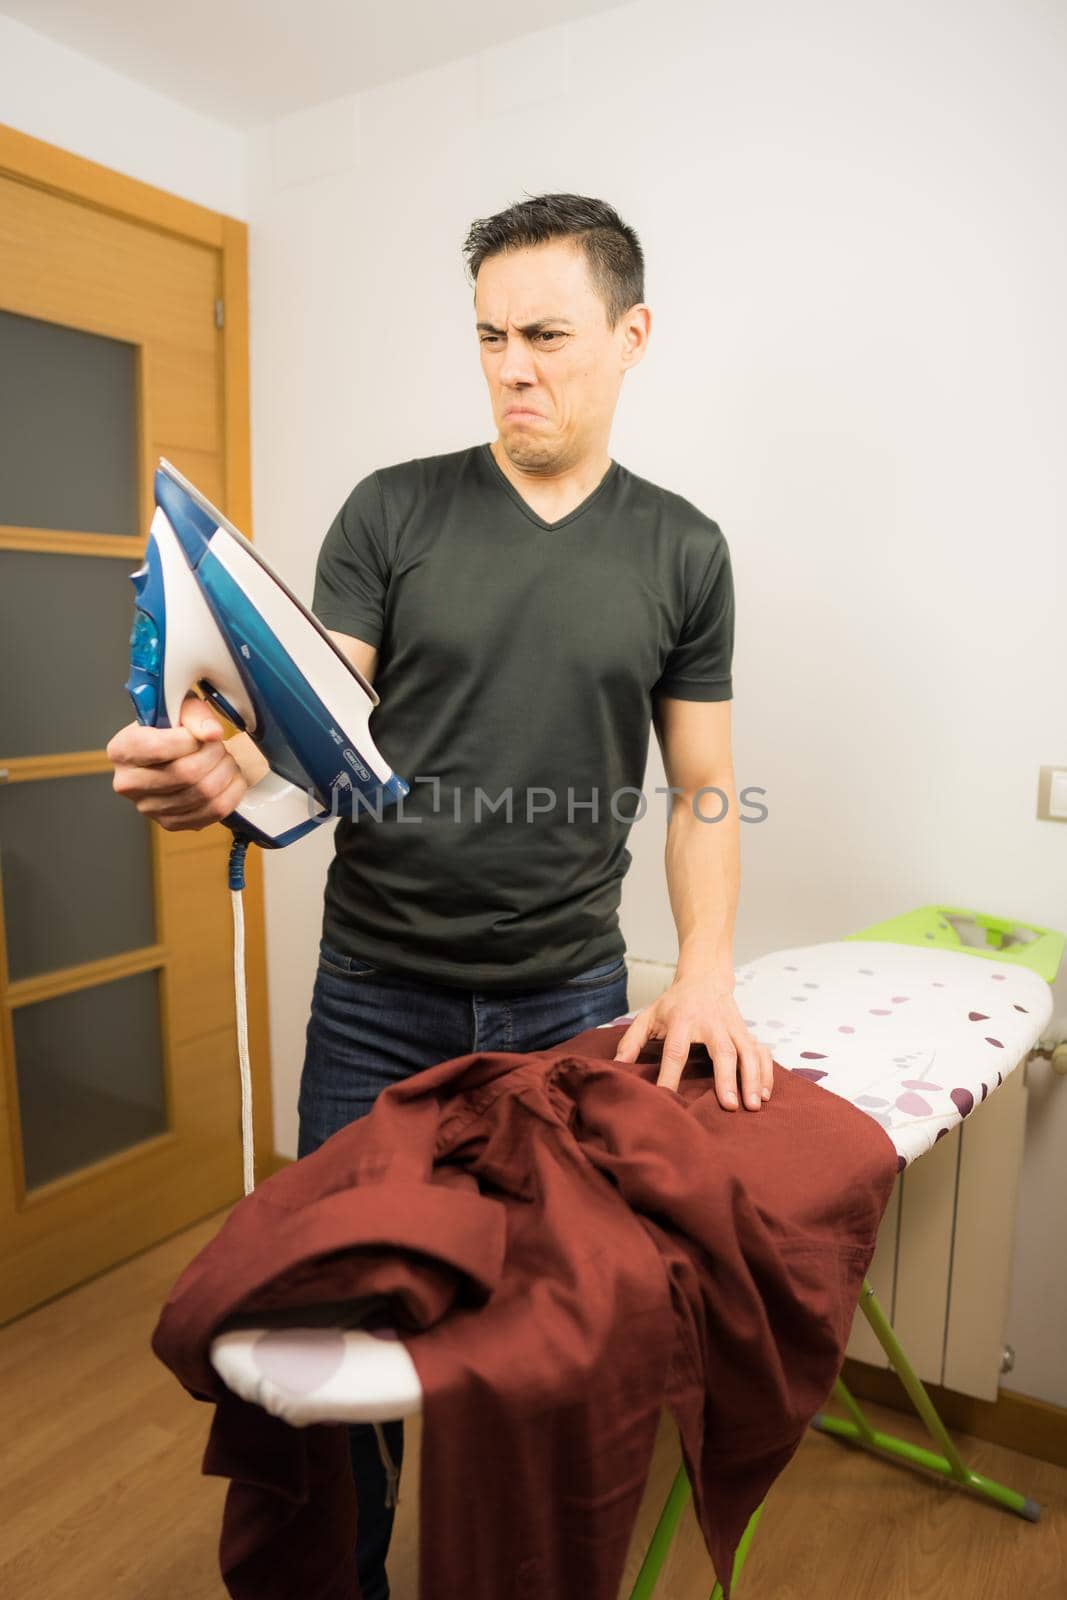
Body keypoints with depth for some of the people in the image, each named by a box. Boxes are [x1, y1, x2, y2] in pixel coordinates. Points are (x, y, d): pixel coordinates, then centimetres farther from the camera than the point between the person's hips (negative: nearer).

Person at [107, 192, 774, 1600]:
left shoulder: (681, 552, 4)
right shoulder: (392, 512, 1)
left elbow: (704, 786, 5)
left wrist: (705, 974, -8)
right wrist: (229, 766, -27)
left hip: (571, 1002, 1)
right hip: (377, 1002, 0)